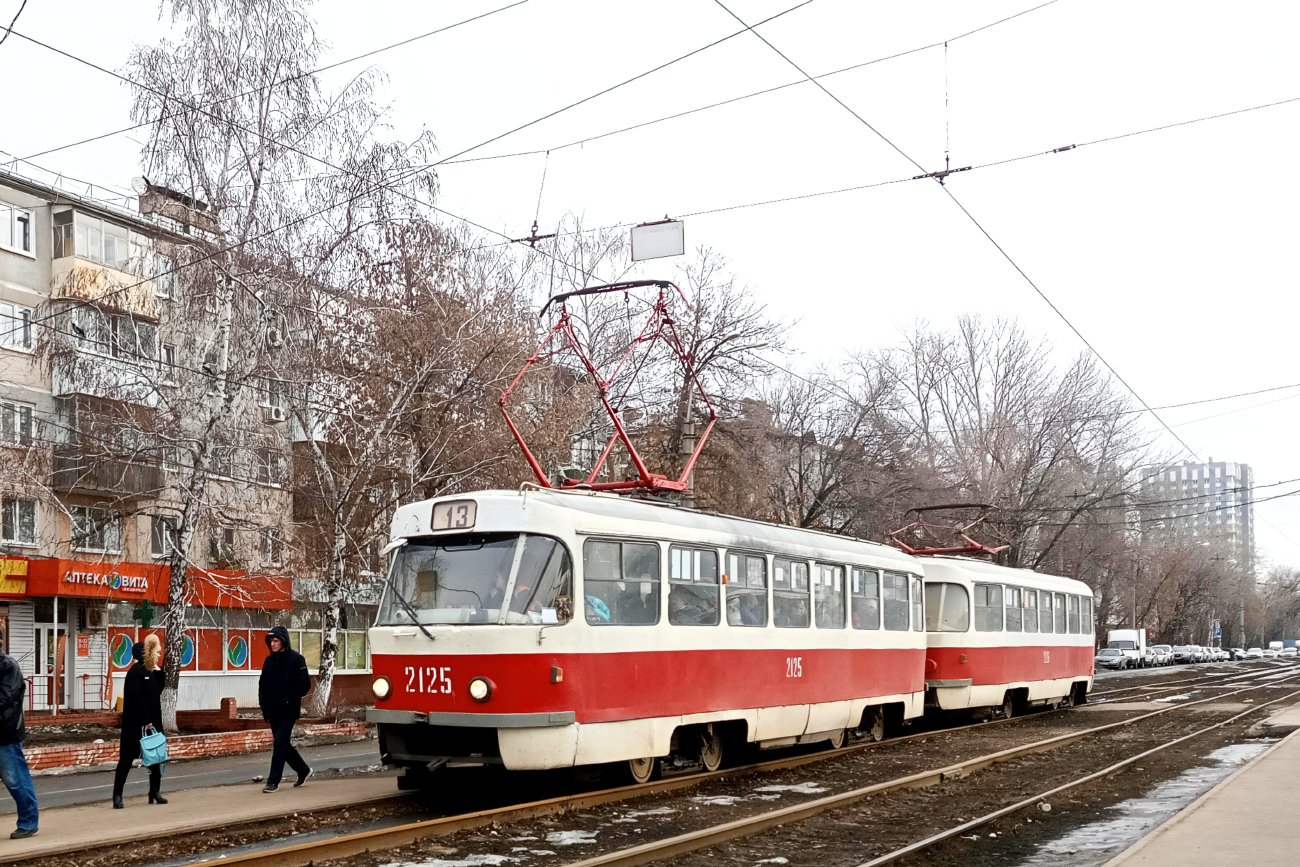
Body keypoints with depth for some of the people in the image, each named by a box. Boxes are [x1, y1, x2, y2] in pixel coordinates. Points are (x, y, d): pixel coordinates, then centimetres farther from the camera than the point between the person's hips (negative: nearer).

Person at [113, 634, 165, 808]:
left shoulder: (152, 671, 12)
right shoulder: (136, 671, -13)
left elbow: (158, 692, 13)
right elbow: (137, 698, -19)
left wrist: (159, 672, 3)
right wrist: (146, 722, -21)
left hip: (152, 722, 8)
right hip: (135, 724, -8)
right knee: (126, 759, -2)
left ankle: (155, 792, 19)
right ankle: (117, 795, 4)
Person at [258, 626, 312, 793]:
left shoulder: (296, 659, -8)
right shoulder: (269, 660, 11)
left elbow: (305, 684, -10)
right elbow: (263, 684, 18)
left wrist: (288, 701, -16)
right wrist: (263, 703, 5)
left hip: (288, 711, -7)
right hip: (273, 711, 7)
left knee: (280, 743, -11)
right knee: (282, 744, 13)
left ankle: (273, 781, -8)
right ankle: (303, 771, 30)